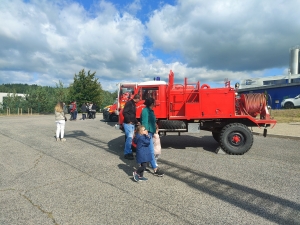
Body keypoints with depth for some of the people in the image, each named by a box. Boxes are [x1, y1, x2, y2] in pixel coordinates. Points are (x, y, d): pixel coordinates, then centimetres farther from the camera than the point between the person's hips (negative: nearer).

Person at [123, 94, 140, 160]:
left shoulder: (133, 104, 17)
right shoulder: (129, 103, -12)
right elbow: (124, 112, -21)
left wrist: (136, 122, 26)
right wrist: (128, 121, -19)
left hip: (132, 124, 10)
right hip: (128, 124, -10)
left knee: (130, 138, 12)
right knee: (129, 138, -12)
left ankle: (129, 152, 21)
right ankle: (127, 153, -4)